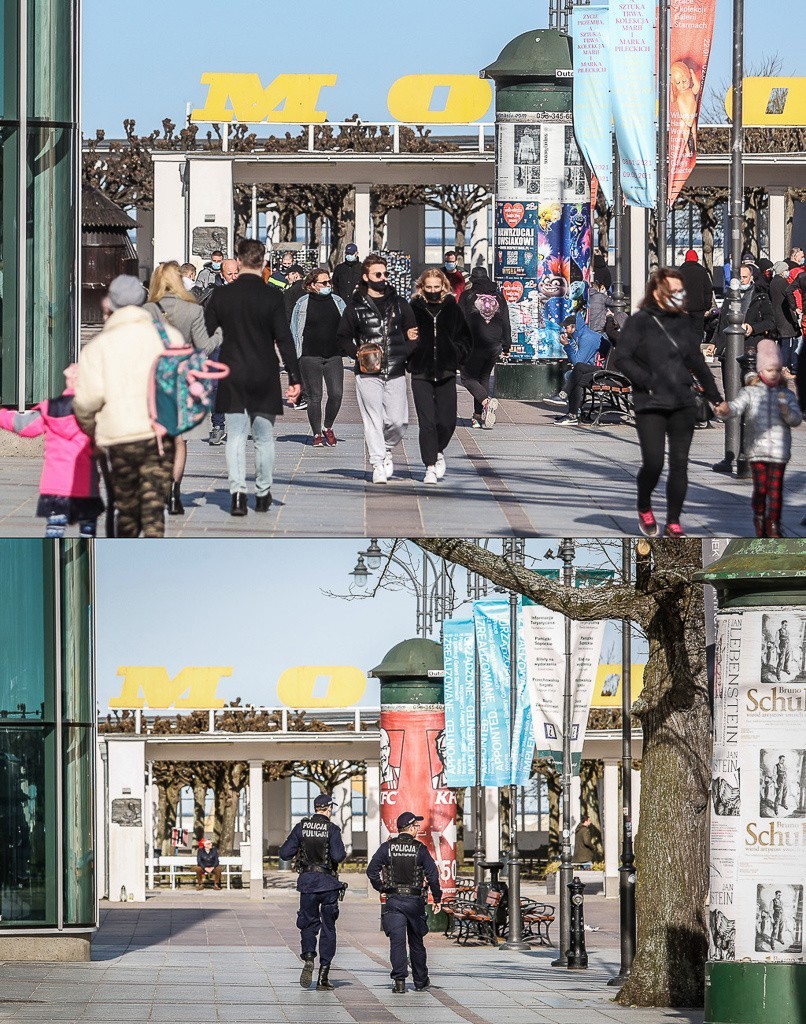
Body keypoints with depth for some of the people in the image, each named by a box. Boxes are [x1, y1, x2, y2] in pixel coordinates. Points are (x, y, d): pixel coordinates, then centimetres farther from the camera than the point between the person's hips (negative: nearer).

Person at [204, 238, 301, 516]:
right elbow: (284, 339, -9)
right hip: (264, 380, -1)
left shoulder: (222, 295, -2)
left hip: (232, 379, 1)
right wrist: (294, 378, -5)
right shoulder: (272, 297, -8)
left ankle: (238, 493, -10)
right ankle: (263, 494, 17)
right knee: (264, 438, 11)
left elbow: (203, 334, 4)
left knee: (235, 437, 3)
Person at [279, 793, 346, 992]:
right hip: (328, 882, -2)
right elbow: (337, 856, -18)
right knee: (328, 928, 7)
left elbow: (285, 854, -2)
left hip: (307, 881, 2)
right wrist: (343, 854, 4)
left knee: (308, 924, 13)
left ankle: (308, 958, -15)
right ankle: (323, 977, 5)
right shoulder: (332, 829, -8)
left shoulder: (301, 827, 1)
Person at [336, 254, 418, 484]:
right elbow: (343, 337, 9)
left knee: (398, 421, -2)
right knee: (373, 421, -6)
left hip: (395, 372, 2)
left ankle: (386, 450, 26)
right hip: (368, 373, -2)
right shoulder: (355, 306, 4)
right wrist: (358, 353, -8)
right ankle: (378, 465, 0)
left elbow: (413, 332, 16)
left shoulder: (399, 303, 11)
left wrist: (409, 346, -5)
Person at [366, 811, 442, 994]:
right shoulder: (420, 849, -4)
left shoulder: (387, 847, -1)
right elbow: (433, 874, -8)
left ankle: (399, 981, -17)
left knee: (397, 941, -5)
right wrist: (437, 899, 1)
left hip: (393, 901, 0)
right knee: (416, 942, 14)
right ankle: (421, 982, 25)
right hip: (415, 901, 0)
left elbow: (371, 871, -6)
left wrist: (381, 888, 7)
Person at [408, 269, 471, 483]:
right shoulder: (413, 310, 2)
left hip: (446, 374, 2)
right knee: (426, 422, -5)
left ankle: (439, 452, 30)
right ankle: (430, 467, 1)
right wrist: (409, 356, -8)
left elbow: (465, 337, 14)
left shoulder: (452, 310, 7)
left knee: (447, 421, 0)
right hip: (421, 374, -2)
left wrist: (456, 356, -1)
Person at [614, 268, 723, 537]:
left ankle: (673, 523, 9)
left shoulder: (682, 322, 12)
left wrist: (715, 396, 21)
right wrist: (647, 382, -15)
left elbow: (696, 361, 21)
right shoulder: (640, 322, -4)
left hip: (683, 404, 5)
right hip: (650, 406, -5)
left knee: (680, 464, 1)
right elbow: (621, 359, -9)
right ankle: (644, 509, 19)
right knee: (653, 463, -10)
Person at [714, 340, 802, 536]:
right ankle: (759, 520, 18)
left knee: (776, 488, -3)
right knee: (760, 488, 0)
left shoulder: (787, 395, 10)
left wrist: (788, 413, -21)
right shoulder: (750, 392, 5)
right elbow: (737, 406, -12)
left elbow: (796, 419, 2)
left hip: (779, 450, 1)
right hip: (757, 448, -1)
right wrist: (726, 410, -35)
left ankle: (774, 526, 3)